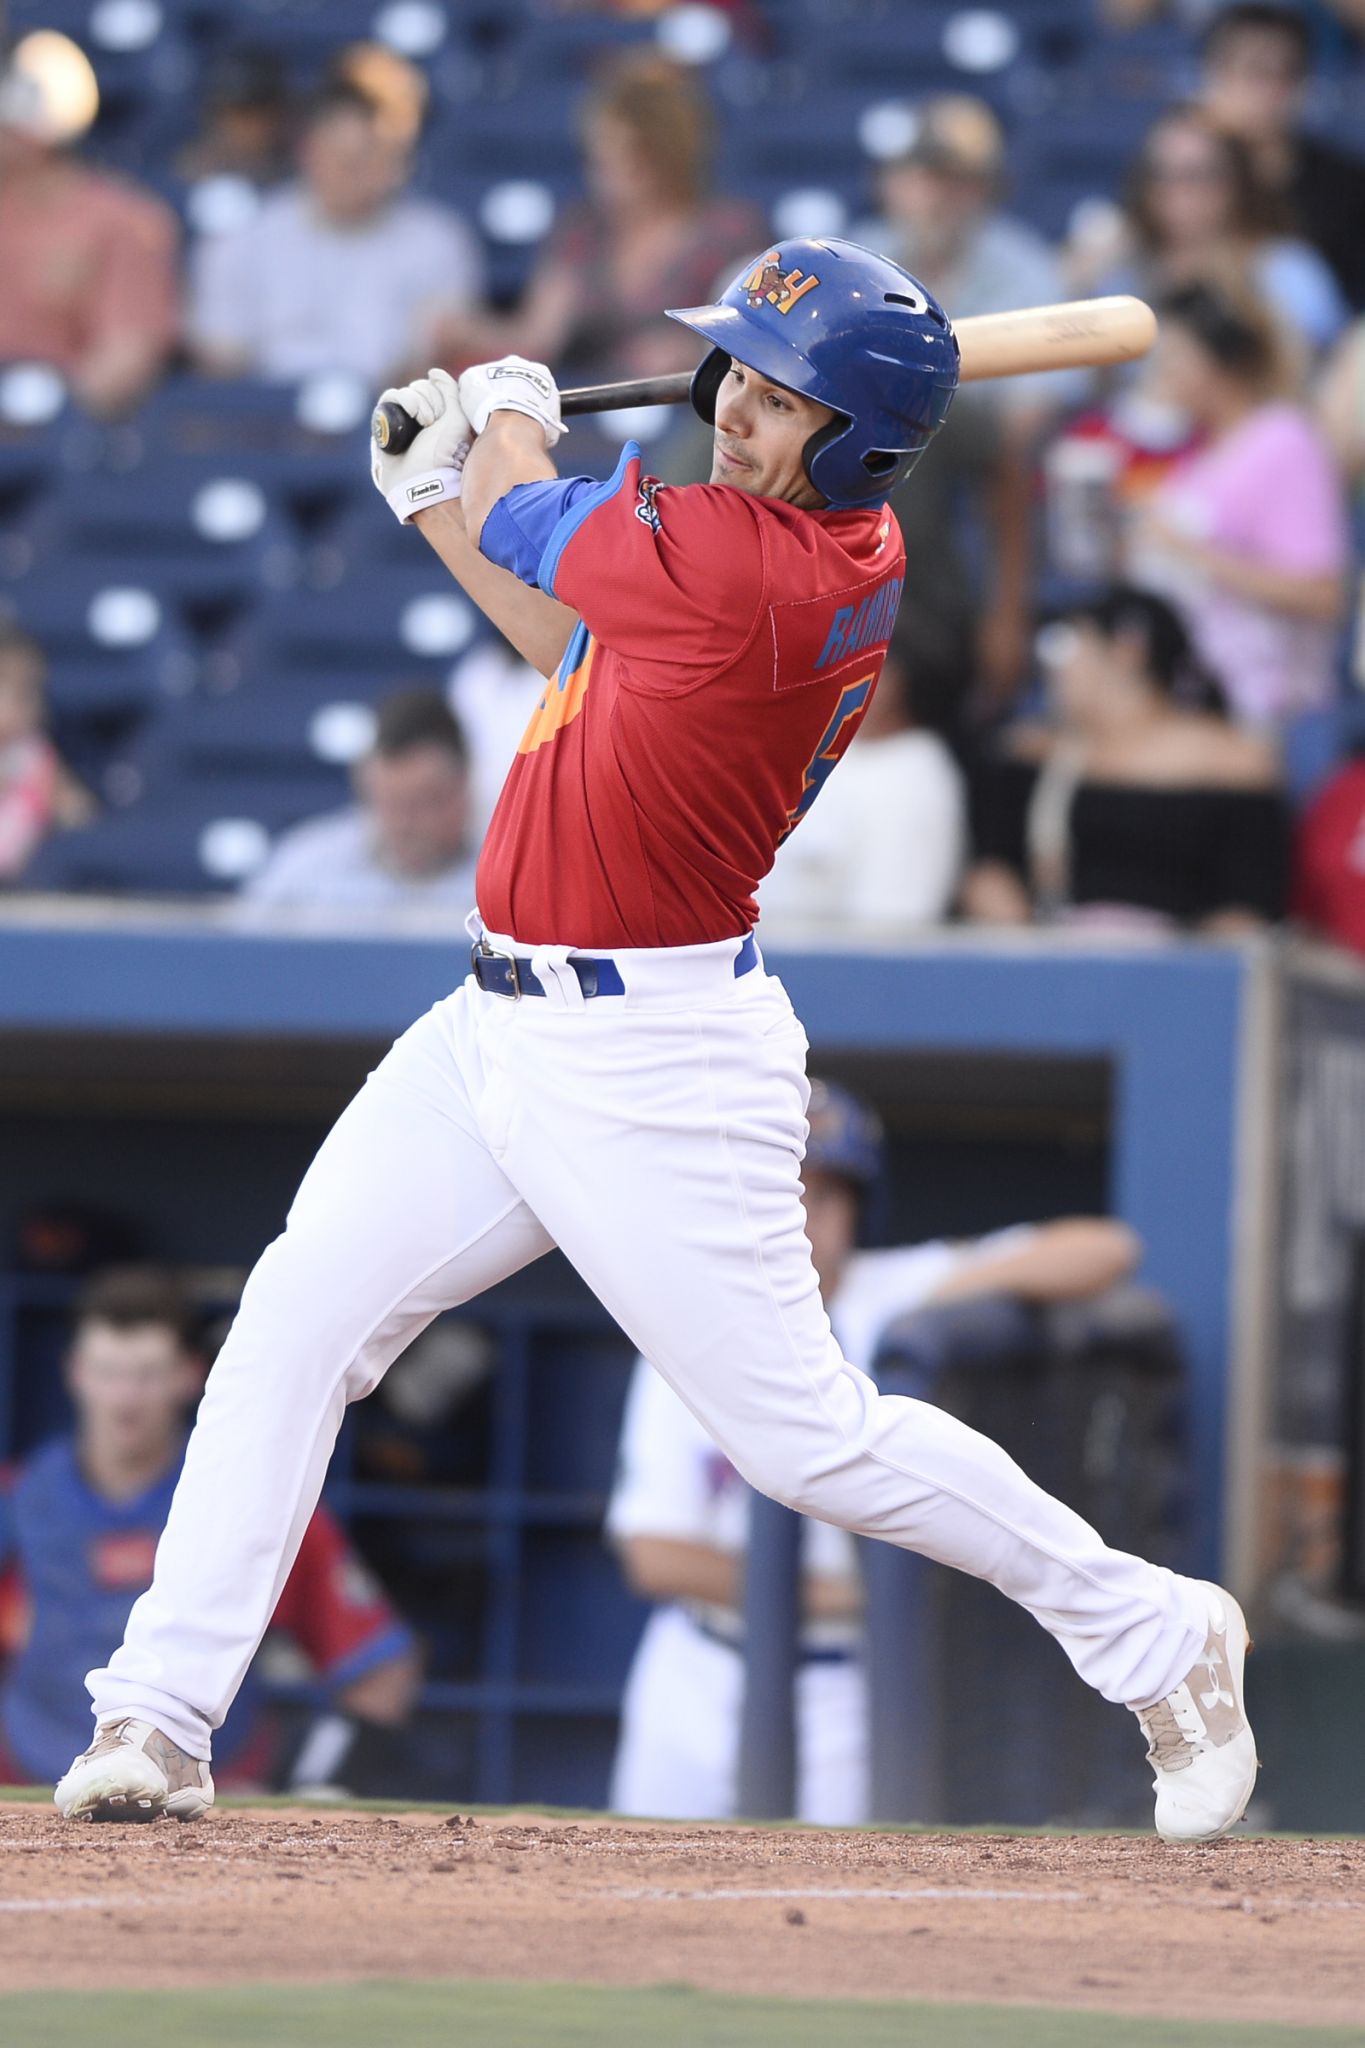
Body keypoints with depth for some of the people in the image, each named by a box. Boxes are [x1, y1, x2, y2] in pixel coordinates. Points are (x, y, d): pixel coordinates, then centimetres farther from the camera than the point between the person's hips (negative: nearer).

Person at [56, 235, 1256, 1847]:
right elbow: (591, 652, 21)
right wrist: (439, 505, 18)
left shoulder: (768, 572, -24)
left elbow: (536, 526, -6)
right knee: (293, 1319, 3)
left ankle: (1157, 1636, 15)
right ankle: (159, 1720, 4)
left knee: (802, 1434, -3)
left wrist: (507, 416, 15)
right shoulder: (812, 547, 4)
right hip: (501, 1031, 10)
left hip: (655, 1064, -10)